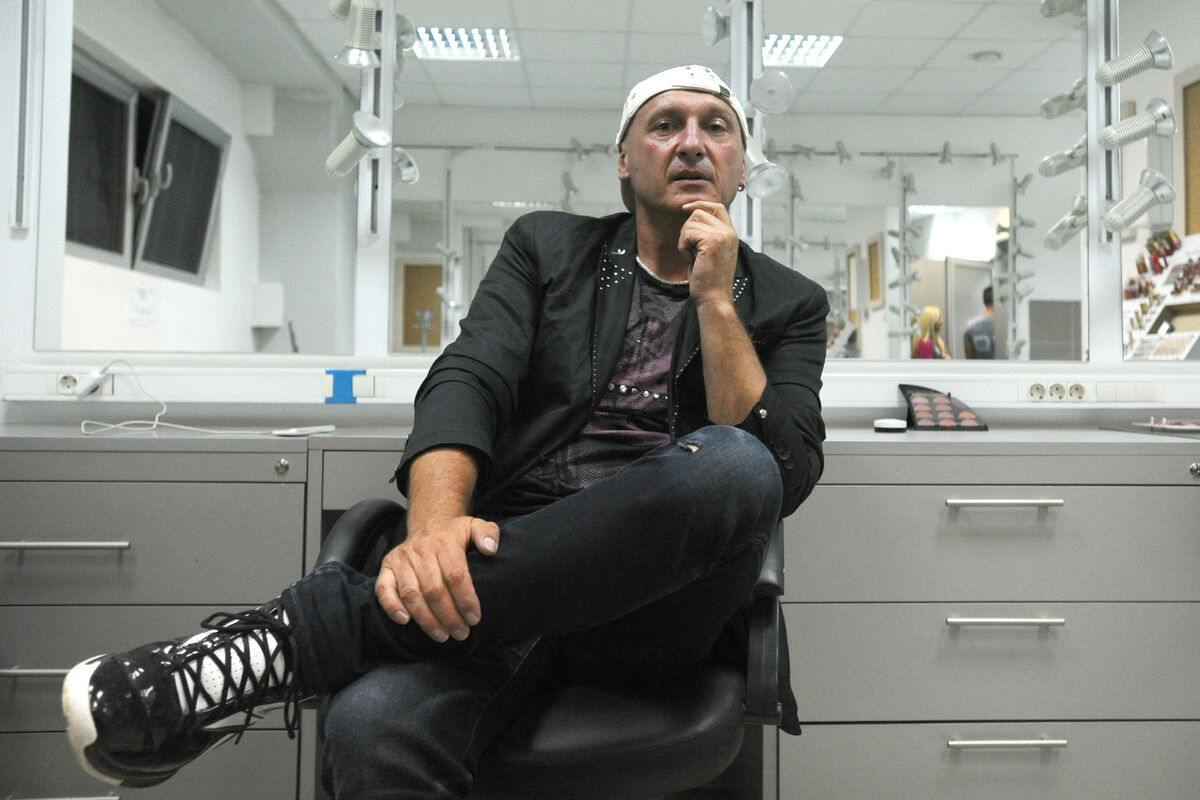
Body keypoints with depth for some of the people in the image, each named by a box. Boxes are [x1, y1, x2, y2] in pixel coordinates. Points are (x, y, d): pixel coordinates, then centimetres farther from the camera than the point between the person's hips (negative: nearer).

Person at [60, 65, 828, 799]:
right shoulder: (545, 248, 16)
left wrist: (715, 300, -5)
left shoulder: (788, 303, 14)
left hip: (655, 603, 3)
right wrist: (433, 527, -22)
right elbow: (465, 385, -2)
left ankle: (311, 626, -28)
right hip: (510, 571, -2)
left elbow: (782, 476, -2)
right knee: (372, 724, -38)